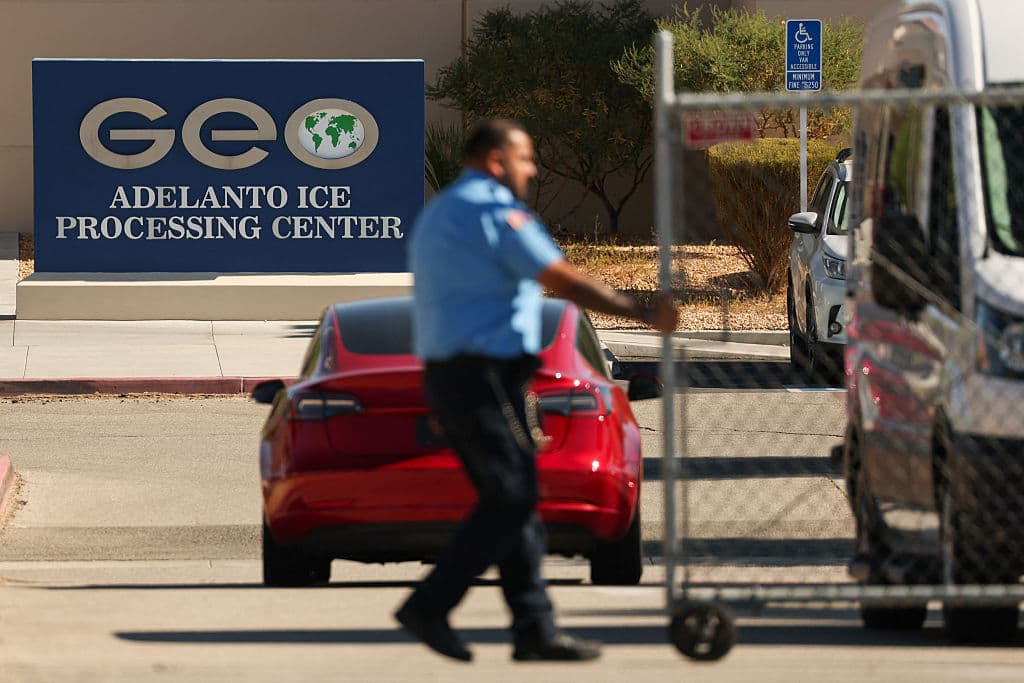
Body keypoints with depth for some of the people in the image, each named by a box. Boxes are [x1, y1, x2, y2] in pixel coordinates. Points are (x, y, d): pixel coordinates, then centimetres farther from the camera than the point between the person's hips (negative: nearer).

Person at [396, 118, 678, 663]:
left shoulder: (437, 214, 22)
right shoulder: (494, 209, -9)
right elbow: (563, 281, -14)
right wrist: (643, 312, -8)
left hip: (444, 375, 10)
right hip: (485, 375, -10)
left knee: (510, 501, 8)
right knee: (511, 499, -10)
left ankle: (534, 627, 4)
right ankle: (429, 607, -13)